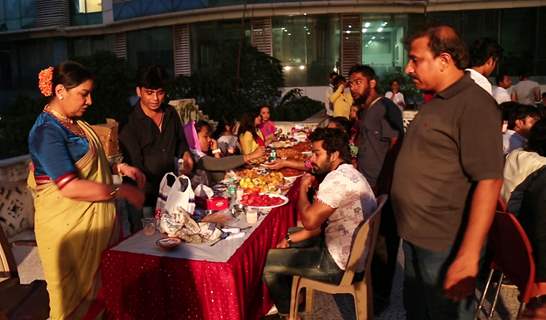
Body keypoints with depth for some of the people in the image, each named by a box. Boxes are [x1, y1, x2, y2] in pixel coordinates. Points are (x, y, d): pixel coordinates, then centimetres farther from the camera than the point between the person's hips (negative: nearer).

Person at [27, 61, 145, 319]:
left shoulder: (74, 123, 10)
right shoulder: (47, 131, -18)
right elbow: (70, 187, -25)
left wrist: (118, 168, 5)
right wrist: (123, 192, -19)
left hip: (97, 221, 8)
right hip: (68, 227, -8)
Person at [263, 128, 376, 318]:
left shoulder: (338, 179, -26)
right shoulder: (348, 174, 9)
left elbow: (310, 221, -27)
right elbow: (321, 222, 12)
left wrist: (303, 188, -10)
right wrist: (291, 239, 7)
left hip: (340, 263, -10)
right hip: (351, 253, 11)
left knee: (267, 261, -2)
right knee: (282, 248, 22)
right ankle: (294, 295, 36)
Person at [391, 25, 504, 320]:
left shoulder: (474, 105, -18)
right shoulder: (435, 101, 10)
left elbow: (488, 181, -24)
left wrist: (468, 256, -27)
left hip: (445, 244, -8)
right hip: (415, 235, 9)